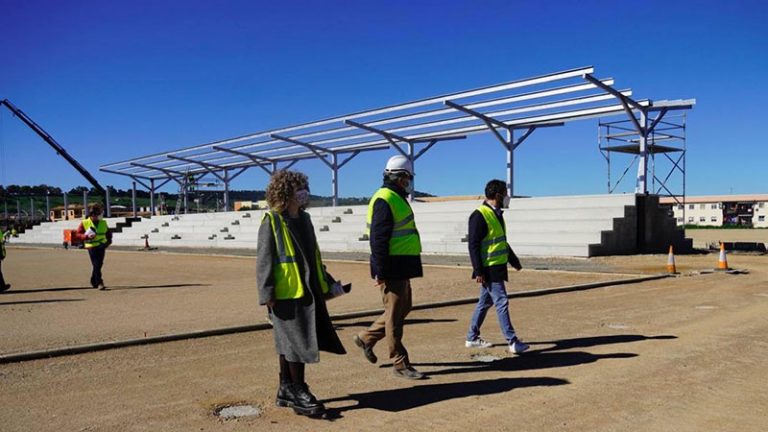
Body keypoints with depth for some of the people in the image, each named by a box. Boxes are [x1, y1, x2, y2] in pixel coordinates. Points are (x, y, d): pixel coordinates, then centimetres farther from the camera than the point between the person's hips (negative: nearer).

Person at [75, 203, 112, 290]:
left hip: (102, 246, 5)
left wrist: (108, 241, 6)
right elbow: (78, 233, 0)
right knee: (96, 265, -11)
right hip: (91, 246, -5)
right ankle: (99, 283, -12)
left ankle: (93, 281, 28)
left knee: (99, 264, 10)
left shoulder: (103, 223, 10)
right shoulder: (84, 223, -2)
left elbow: (108, 233, 22)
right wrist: (87, 236, -17)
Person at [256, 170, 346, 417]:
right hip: (287, 294, -7)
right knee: (296, 343, -1)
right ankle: (298, 393, 11)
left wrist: (326, 282, 21)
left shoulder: (304, 219, 13)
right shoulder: (272, 221, -10)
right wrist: (267, 294, -17)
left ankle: (285, 391, 26)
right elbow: (263, 260, -12)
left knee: (289, 344, 15)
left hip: (309, 292, 8)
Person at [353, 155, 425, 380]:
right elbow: (378, 239, -20)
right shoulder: (384, 200, -15)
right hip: (392, 268, -10)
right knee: (394, 314, -1)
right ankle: (400, 364, 8)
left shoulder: (398, 199, 18)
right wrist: (380, 272, -22)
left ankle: (366, 337, 31)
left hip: (401, 267, 10)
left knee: (403, 308, 18)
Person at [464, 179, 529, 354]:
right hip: (489, 269, -10)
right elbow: (473, 245, -19)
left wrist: (514, 260, 30)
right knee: (502, 302, -7)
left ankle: (472, 338, 23)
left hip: (497, 268, 10)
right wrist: (478, 271, -22)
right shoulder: (479, 215, -15)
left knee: (485, 302, 14)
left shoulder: (496, 214, 15)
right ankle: (513, 342, -2)